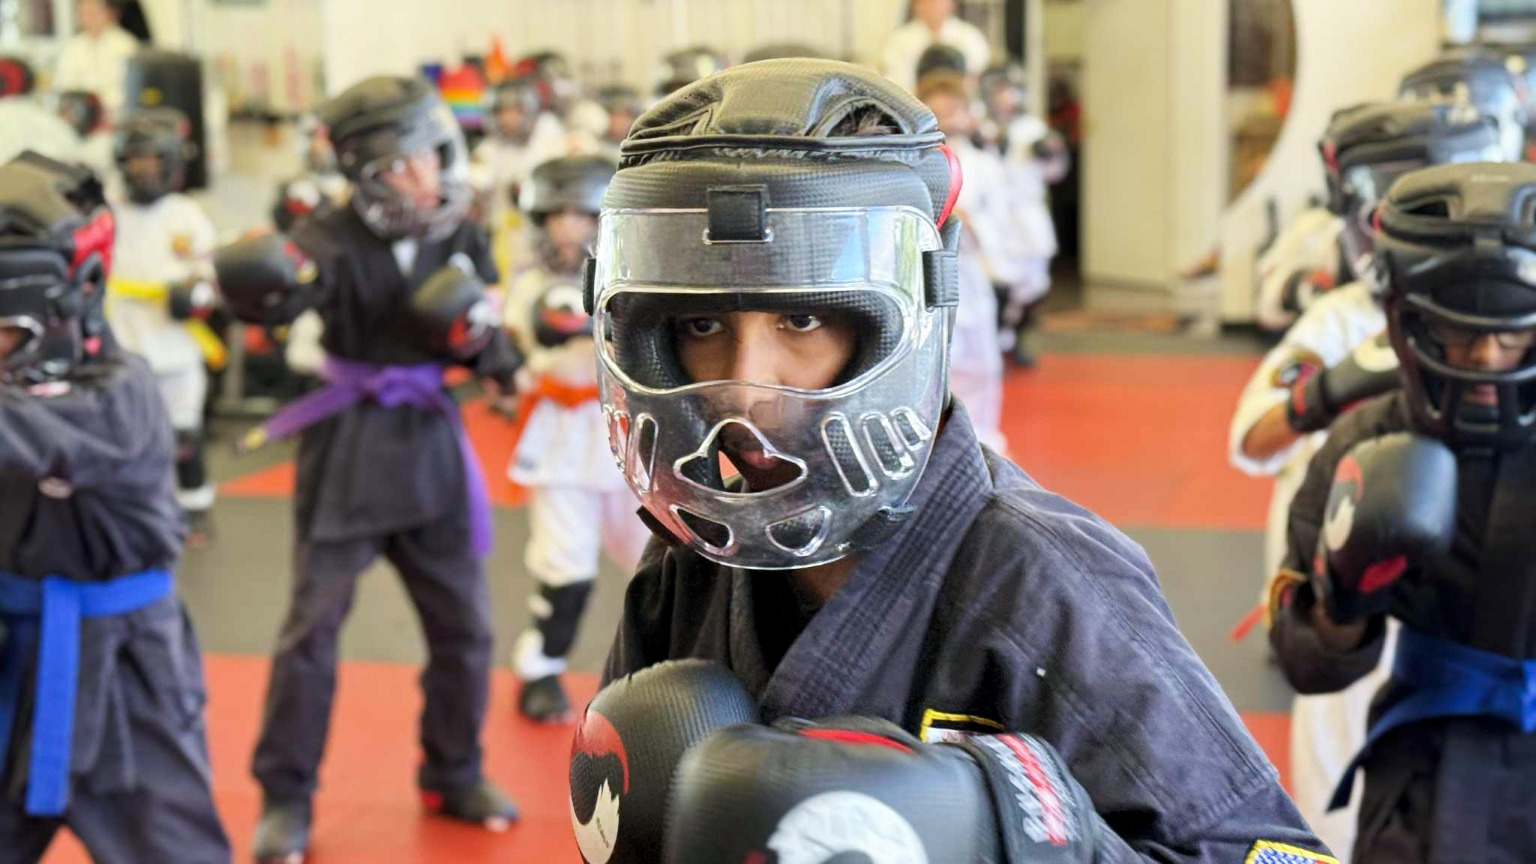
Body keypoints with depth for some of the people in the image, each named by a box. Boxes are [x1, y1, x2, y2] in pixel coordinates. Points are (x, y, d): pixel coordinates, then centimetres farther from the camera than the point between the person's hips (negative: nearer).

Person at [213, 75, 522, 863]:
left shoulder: (459, 241, -2)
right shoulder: (335, 242, -14)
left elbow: (493, 353, 5)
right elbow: (274, 285, -34)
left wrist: (483, 337, -17)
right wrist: (259, 284, -56)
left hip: (430, 443, 4)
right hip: (347, 448, -4)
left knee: (463, 623, 11)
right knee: (312, 625, -2)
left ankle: (454, 774, 31)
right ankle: (285, 797, 12)